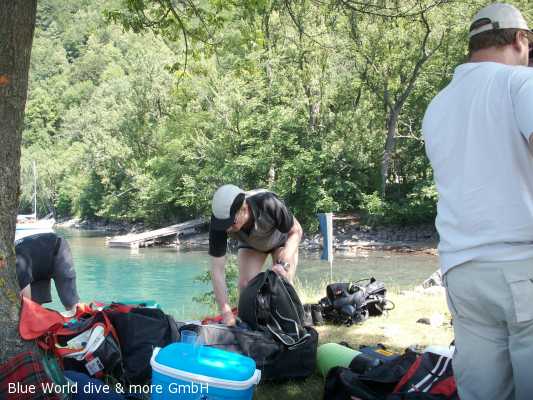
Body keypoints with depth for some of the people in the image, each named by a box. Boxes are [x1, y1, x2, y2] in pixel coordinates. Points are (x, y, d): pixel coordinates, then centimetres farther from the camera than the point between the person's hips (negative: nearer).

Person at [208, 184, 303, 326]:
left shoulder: (267, 204, -44)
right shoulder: (219, 220, -36)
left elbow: (296, 231, -27)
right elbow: (217, 269, -33)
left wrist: (283, 263, -43)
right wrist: (226, 312, -39)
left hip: (282, 239, -2)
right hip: (250, 245, 2)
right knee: (245, 284, -14)